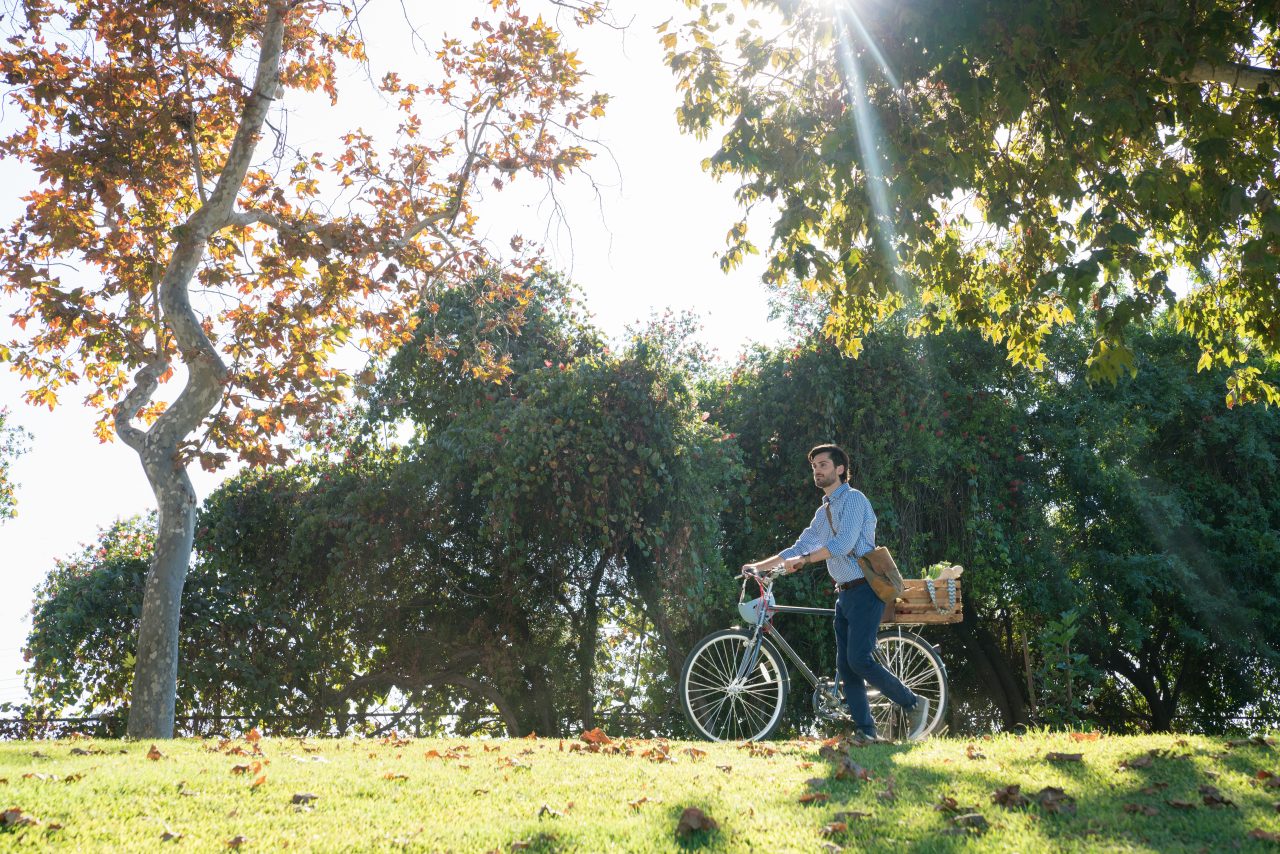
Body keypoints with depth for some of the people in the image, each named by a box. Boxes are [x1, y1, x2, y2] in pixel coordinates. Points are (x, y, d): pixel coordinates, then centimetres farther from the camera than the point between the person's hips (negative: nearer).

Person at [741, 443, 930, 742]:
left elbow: (844, 543, -20)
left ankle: (913, 704, 0)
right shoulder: (824, 512, 19)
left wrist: (802, 560, -19)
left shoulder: (852, 499, -8)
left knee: (859, 659, -16)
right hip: (845, 594, 9)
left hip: (865, 591, -9)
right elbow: (800, 547, 21)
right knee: (845, 666, 3)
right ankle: (865, 731, 6)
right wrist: (759, 566, 14)